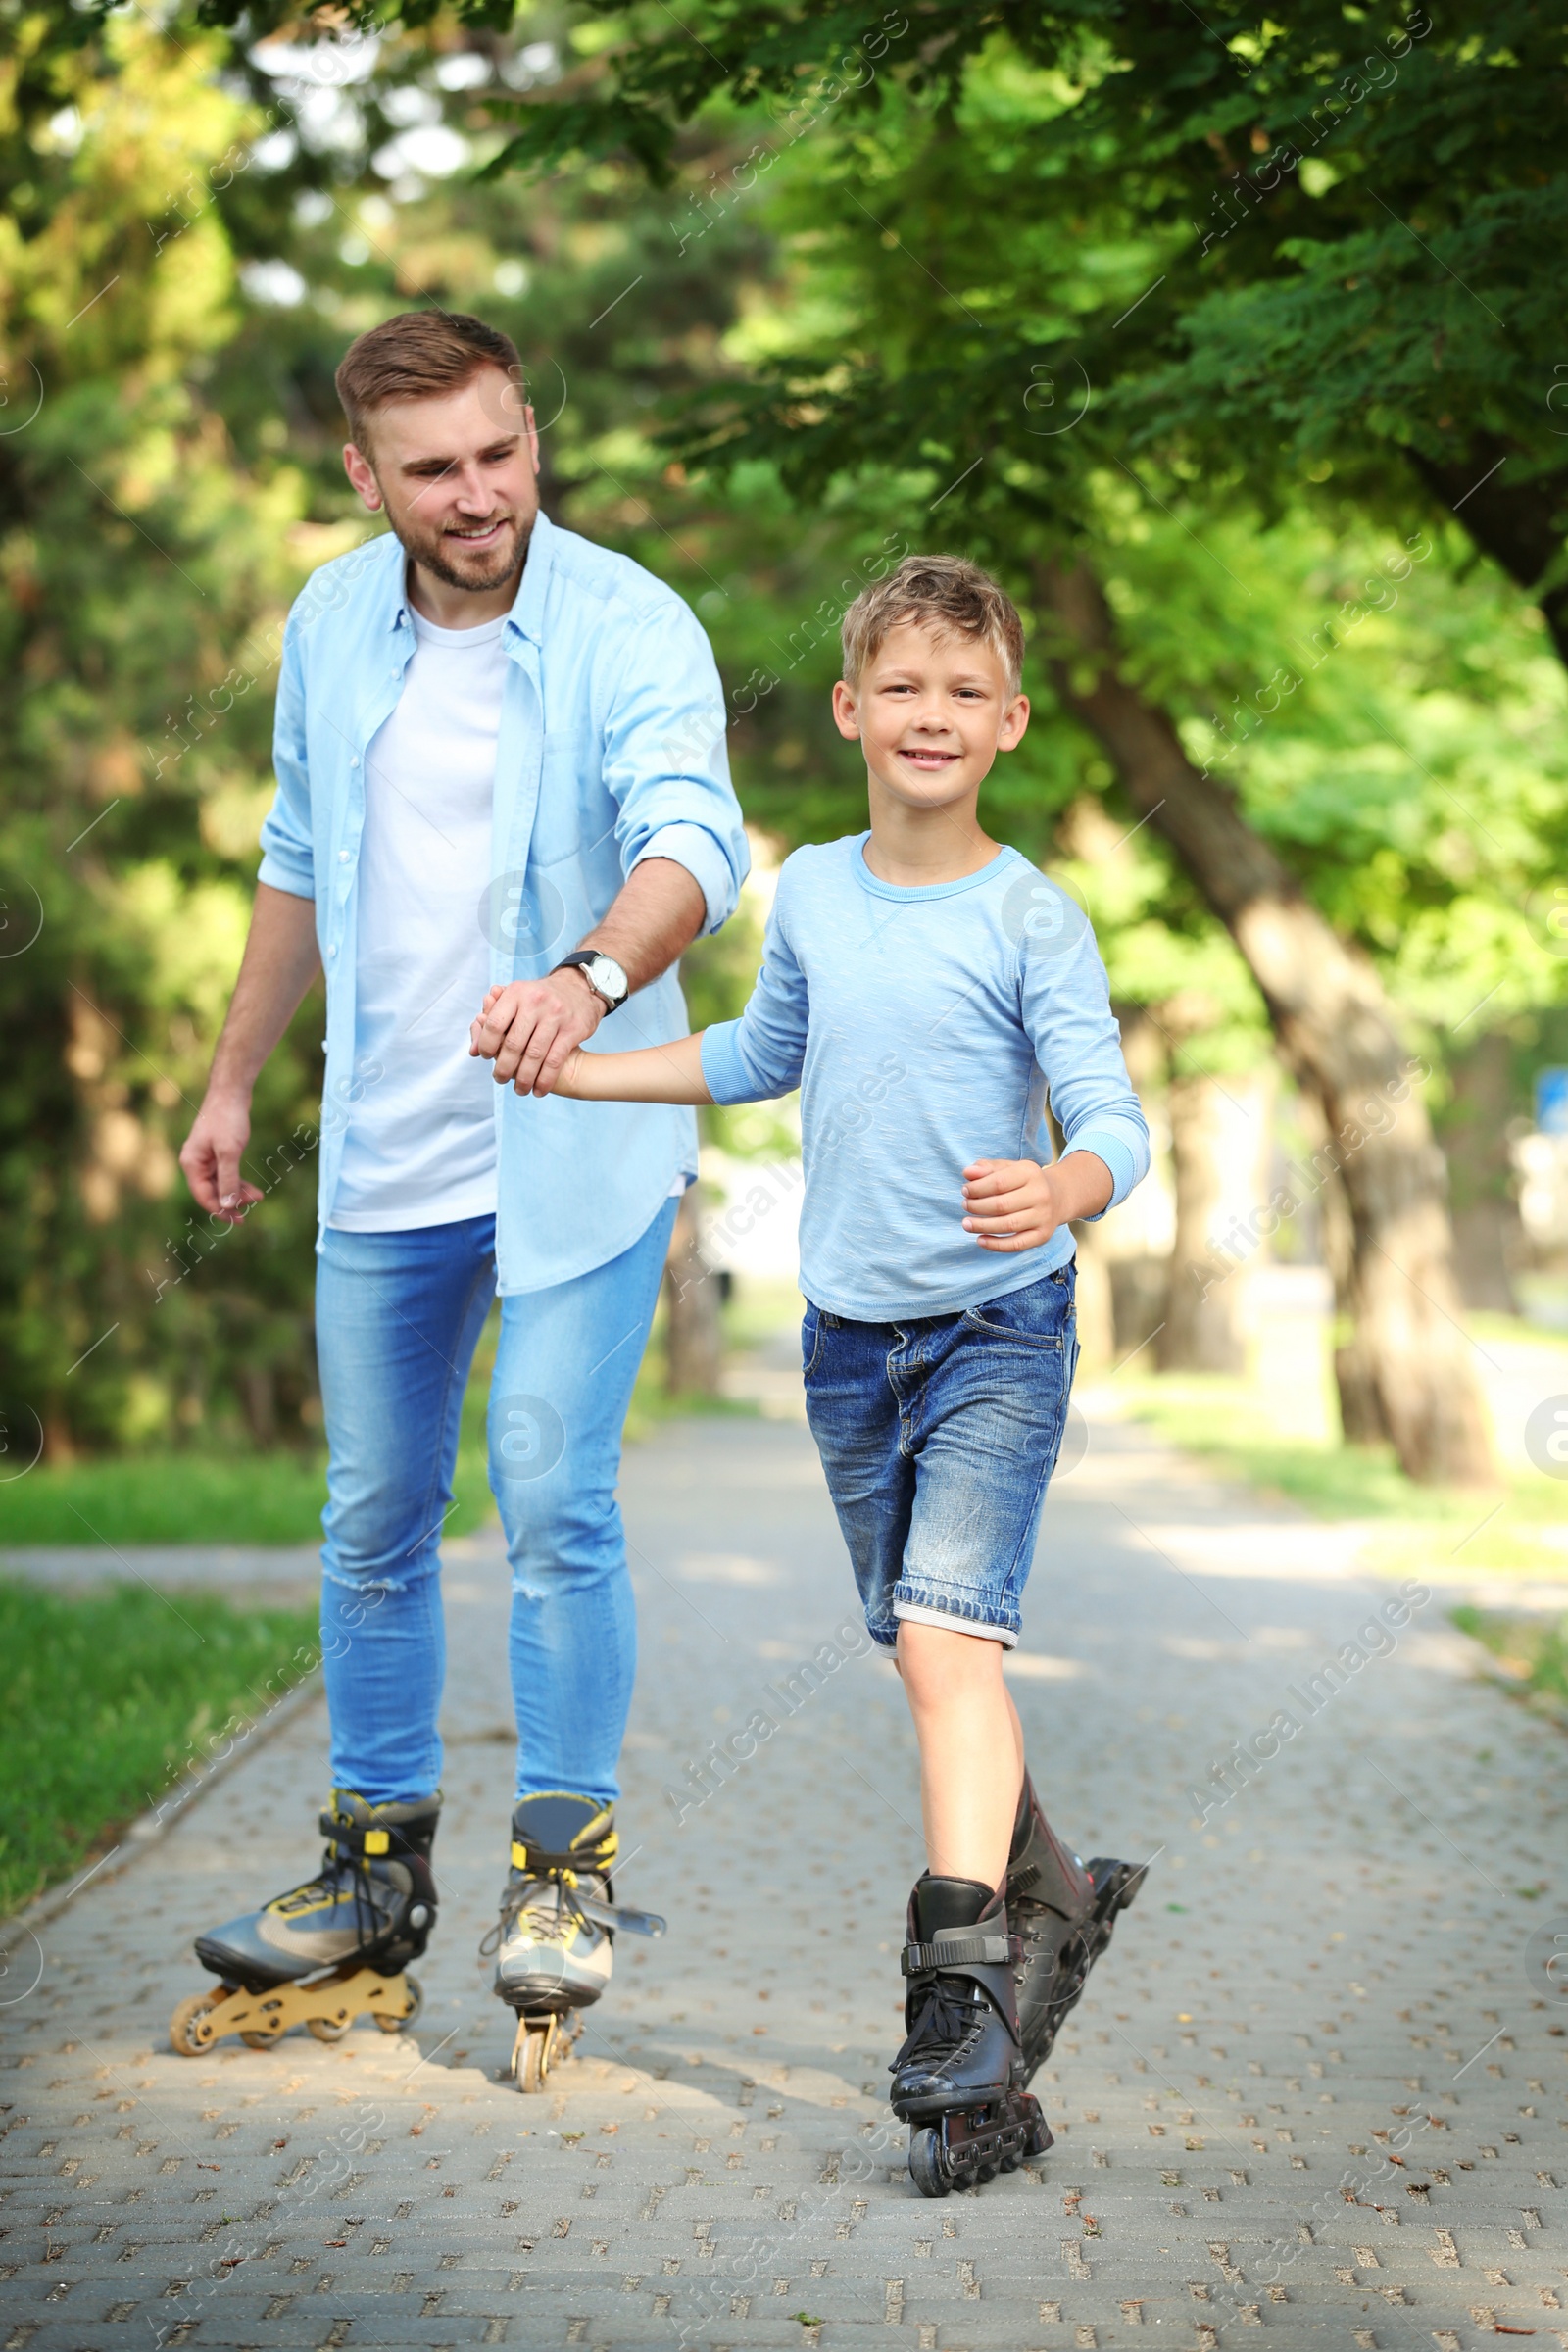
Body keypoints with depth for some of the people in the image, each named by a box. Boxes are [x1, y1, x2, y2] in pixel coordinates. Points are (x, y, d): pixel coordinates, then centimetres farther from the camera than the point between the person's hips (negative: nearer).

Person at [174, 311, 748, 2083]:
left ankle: (564, 1868, 8)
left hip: (578, 1152, -5)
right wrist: (235, 1076, 19)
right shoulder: (331, 626, 4)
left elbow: (691, 838, -30)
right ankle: (376, 1864, 23)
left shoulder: (630, 628, -14)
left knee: (553, 1501, -8)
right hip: (383, 1157, 5)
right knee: (373, 1518, 10)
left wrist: (590, 976, -50)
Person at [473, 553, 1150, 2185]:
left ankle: (962, 1984, -20)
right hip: (849, 1333, 5)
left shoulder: (1032, 920, -9)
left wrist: (1059, 1190, -37)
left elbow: (1113, 1124, -15)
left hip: (997, 1330, -5)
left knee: (947, 1634, -19)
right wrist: (571, 1065, 21)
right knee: (925, 1651, 11)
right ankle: (1047, 1896, 31)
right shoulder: (809, 894, 6)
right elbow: (761, 1056, 24)